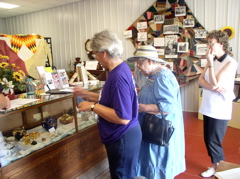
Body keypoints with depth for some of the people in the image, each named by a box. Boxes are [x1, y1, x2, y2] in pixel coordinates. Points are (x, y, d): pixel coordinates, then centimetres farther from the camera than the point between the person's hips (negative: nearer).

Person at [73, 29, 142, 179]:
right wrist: (87, 94, 12)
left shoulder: (118, 76, -28)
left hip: (123, 139, -10)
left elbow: (123, 118, -30)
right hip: (122, 136, 10)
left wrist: (92, 106, -22)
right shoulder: (120, 69, 3)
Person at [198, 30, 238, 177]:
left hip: (220, 109, -7)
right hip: (208, 107, 7)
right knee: (208, 140, 14)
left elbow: (215, 83, -21)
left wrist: (210, 62, -19)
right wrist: (214, 87, -19)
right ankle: (216, 166, 33)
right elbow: (201, 80, -1)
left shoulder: (231, 63, -13)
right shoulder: (213, 60, 8)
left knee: (214, 141, 4)